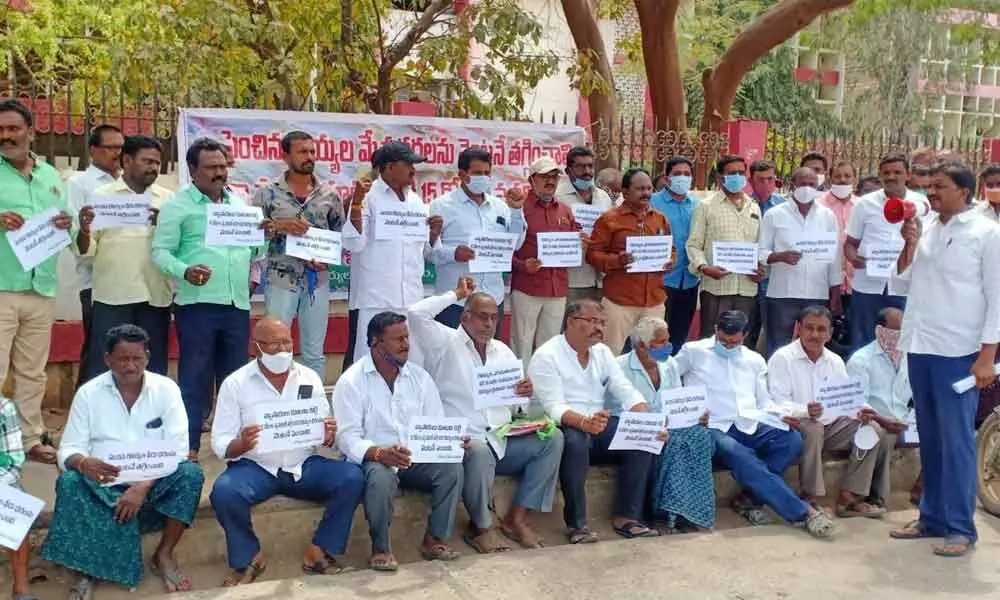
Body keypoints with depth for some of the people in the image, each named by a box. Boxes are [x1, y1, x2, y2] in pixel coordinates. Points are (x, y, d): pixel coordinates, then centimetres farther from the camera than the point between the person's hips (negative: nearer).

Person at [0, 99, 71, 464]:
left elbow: (67, 228, 15)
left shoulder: (51, 176, 14)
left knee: (32, 374, 13)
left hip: (42, 290, 5)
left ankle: (31, 439, 23)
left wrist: (68, 225, -7)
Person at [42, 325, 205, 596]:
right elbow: (68, 450, -6)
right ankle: (90, 566, -14)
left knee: (191, 474, -28)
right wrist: (83, 463, -31)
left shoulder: (166, 389, -3)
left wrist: (142, 486, -24)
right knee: (69, 482, -29)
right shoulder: (88, 393, -1)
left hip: (153, 483, 0)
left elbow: (176, 449, -10)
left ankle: (164, 554, -9)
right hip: (104, 484, 0)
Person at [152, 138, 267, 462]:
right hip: (197, 304, -5)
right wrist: (185, 271, -23)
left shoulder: (239, 202, 16)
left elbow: (253, 251, 18)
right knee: (195, 375, 0)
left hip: (237, 304, 5)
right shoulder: (177, 205, 0)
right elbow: (161, 251, -5)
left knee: (235, 375, 12)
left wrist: (264, 236, -3)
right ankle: (188, 445, 8)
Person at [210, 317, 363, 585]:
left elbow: (325, 437, 7)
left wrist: (329, 436, -18)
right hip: (255, 467, -2)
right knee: (224, 491, -32)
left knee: (353, 477, -22)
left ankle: (320, 552, -6)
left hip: (304, 465, 2)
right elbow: (220, 444, -5)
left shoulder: (310, 378, 5)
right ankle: (248, 559, -5)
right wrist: (241, 444, -28)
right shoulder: (235, 384, -2)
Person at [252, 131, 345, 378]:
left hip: (317, 281, 2)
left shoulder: (329, 194, 5)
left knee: (314, 352, 9)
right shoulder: (267, 193, -1)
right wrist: (277, 226, -17)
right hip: (281, 280, -2)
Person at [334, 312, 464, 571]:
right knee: (381, 476, -36)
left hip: (418, 459, 5)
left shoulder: (419, 376, 7)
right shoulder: (351, 381, -8)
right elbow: (347, 438, -16)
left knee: (451, 467, -22)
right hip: (373, 460, -4)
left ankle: (435, 540, -5)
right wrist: (379, 453, -35)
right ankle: (381, 548, -14)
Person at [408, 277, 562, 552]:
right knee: (480, 451, -38)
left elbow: (517, 408, 18)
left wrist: (524, 395, -8)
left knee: (552, 438, -13)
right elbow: (416, 314, -17)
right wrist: (456, 294, -4)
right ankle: (480, 527, -12)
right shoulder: (446, 343, 2)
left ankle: (517, 517, -7)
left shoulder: (503, 351, 18)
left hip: (502, 441, 6)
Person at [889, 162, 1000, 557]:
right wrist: (909, 244, -2)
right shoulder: (924, 229, 10)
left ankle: (960, 528, 7)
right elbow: (903, 282, 13)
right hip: (919, 346, 6)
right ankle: (932, 517, 23)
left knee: (956, 440, -2)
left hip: (958, 351, -6)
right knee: (929, 438, 12)